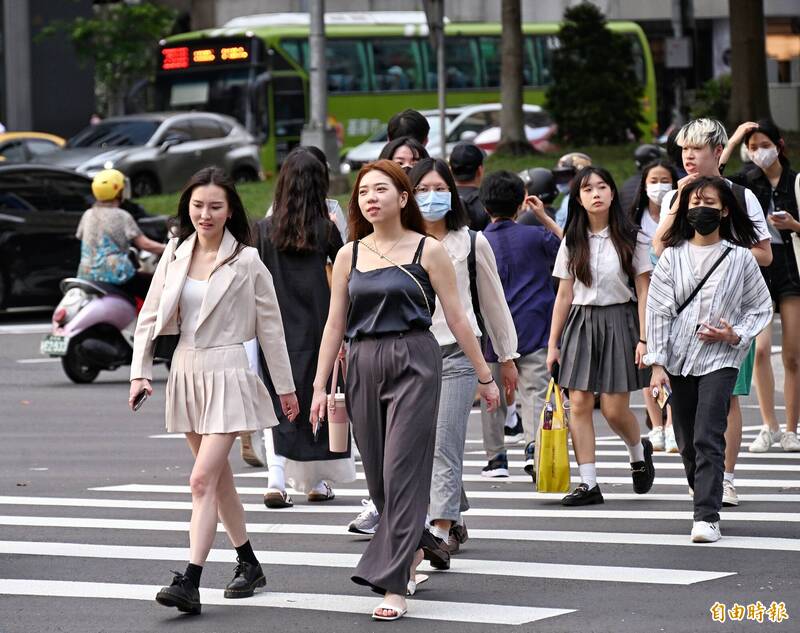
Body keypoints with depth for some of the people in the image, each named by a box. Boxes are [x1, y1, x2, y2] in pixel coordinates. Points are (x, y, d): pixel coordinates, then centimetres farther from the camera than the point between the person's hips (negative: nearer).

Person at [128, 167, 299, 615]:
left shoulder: (247, 262, -6)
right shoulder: (175, 254, 6)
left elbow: (270, 326, -1)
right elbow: (151, 316, 10)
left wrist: (285, 386, 3)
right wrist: (141, 372, 0)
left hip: (228, 372, -6)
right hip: (187, 372, 6)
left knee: (204, 479, -15)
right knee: (219, 477, 15)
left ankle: (190, 583, -20)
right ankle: (249, 565, 28)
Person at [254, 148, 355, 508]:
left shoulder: (266, 229, -4)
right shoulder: (325, 230, -6)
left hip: (277, 327, 0)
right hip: (317, 328, 0)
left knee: (278, 402, 1)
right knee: (317, 400, 12)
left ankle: (276, 481, -16)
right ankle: (317, 482, 18)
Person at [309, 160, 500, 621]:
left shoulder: (427, 250, 0)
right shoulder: (350, 256, 10)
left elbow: (456, 317, 2)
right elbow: (335, 324, 12)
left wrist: (485, 376, 3)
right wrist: (320, 386, 8)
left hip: (414, 362, -4)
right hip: (364, 366, 4)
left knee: (403, 470, -10)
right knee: (377, 473, 8)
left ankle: (394, 585, -12)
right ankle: (413, 547, 35)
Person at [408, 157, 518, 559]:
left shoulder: (472, 243, 6)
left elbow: (493, 302, 14)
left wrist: (506, 357, 18)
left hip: (457, 353, -2)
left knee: (444, 446, -14)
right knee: (421, 448, 8)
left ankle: (441, 534, -22)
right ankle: (455, 522, 27)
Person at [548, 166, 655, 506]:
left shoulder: (630, 239, -1)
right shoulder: (573, 242, 7)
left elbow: (643, 292, -1)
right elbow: (564, 295, 9)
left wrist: (644, 339, -9)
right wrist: (553, 344, 8)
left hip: (619, 321, -3)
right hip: (581, 322, 3)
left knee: (614, 408, -6)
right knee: (579, 404, -5)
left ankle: (639, 452, 26)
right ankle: (588, 484, -1)